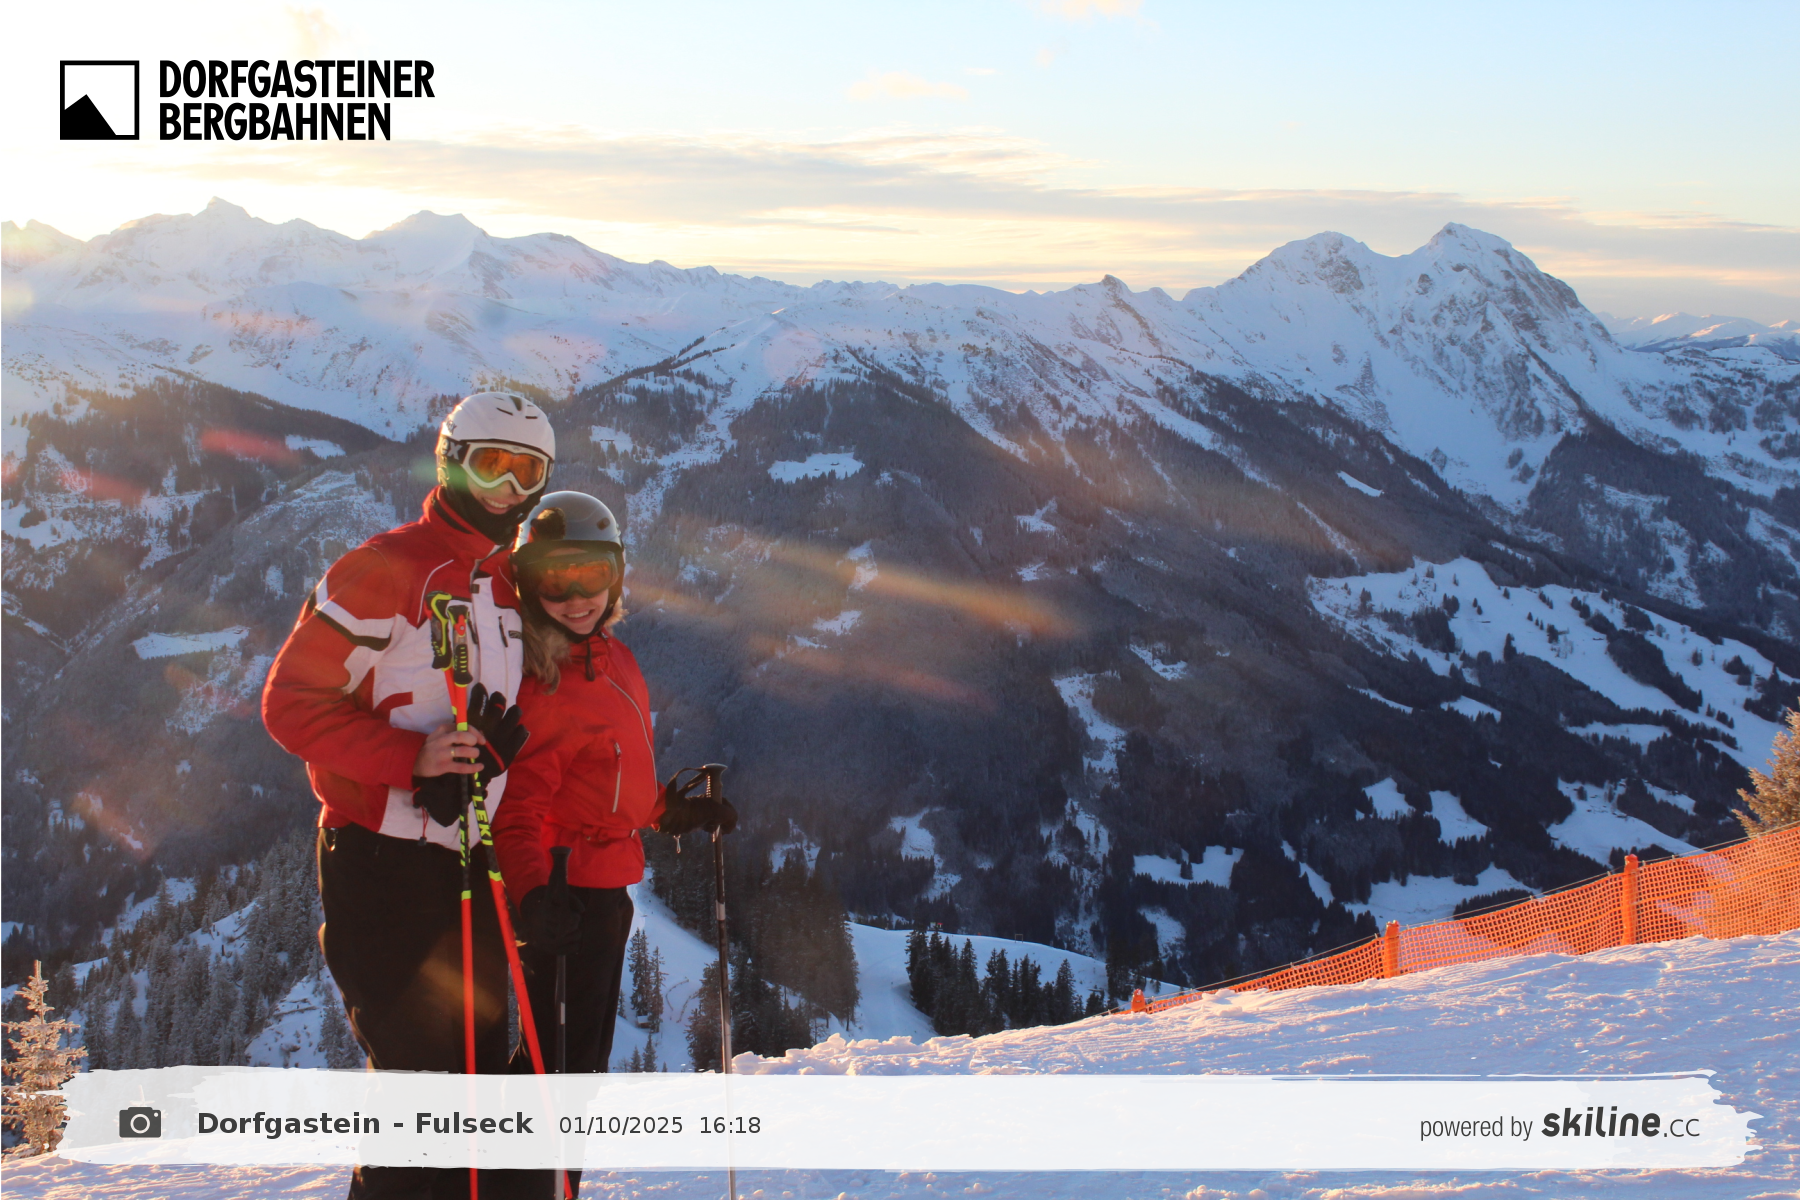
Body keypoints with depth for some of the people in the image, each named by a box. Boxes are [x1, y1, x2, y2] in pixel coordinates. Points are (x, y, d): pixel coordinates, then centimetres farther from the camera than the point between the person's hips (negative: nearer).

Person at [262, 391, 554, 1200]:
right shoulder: (387, 569, -8)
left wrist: (490, 750, -9)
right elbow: (291, 702, -11)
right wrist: (413, 756, -23)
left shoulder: (515, 586, 15)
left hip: (469, 864, 7)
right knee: (417, 1070, -7)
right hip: (380, 860, -7)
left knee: (477, 1066, 10)